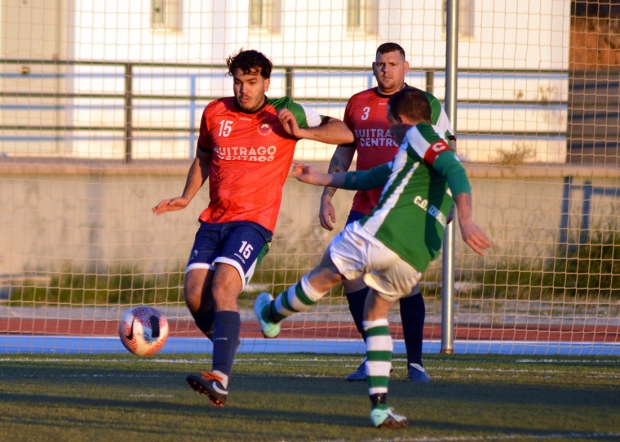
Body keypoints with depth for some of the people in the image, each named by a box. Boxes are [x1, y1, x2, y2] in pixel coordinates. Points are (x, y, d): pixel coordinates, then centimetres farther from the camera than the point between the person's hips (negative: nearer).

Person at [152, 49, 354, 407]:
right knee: (195, 295, -9)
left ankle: (220, 380, -34)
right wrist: (187, 197, 14)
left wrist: (300, 132, -12)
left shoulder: (284, 114, 0)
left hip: (254, 220, -5)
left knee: (222, 289, -25)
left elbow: (346, 134, 2)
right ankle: (227, 343, 22)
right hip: (214, 220, 5)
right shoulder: (215, 113, 9)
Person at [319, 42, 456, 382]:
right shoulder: (357, 104, 11)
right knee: (350, 274, -7)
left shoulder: (425, 105, 1)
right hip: (365, 207, 4)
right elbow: (342, 155, 18)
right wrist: (326, 197, 11)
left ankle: (415, 362, 3)